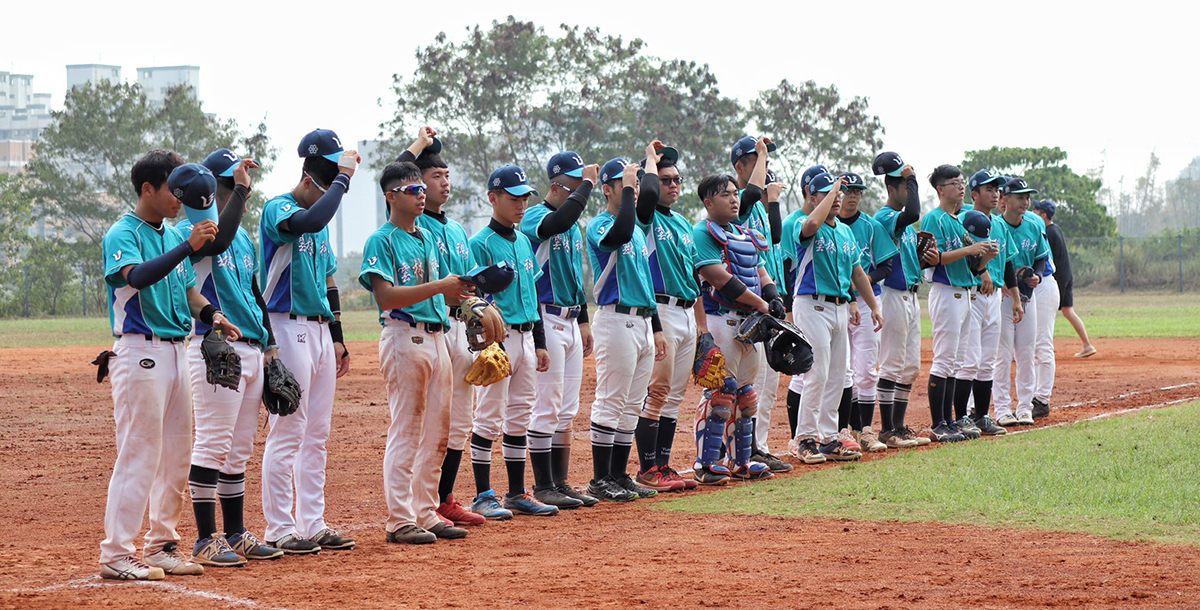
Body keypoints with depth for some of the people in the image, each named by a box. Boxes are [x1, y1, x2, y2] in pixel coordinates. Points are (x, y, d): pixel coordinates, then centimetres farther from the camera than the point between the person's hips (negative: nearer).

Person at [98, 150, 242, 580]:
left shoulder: (173, 236, 17)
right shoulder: (123, 234, -8)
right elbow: (137, 276, -27)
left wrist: (212, 314, 1)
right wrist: (188, 246, -33)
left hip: (176, 350, 9)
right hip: (140, 353, -9)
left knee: (176, 455, 11)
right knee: (139, 453, -11)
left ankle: (162, 546, 20)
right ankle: (116, 555, -8)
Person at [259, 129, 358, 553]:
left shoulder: (319, 220, 17)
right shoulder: (278, 209, -10)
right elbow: (309, 221, -34)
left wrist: (337, 338, 19)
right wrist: (343, 177, -25)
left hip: (320, 331, 9)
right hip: (288, 329, -9)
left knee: (317, 435, 10)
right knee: (287, 434, -7)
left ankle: (312, 525, 15)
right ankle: (279, 530, -4)